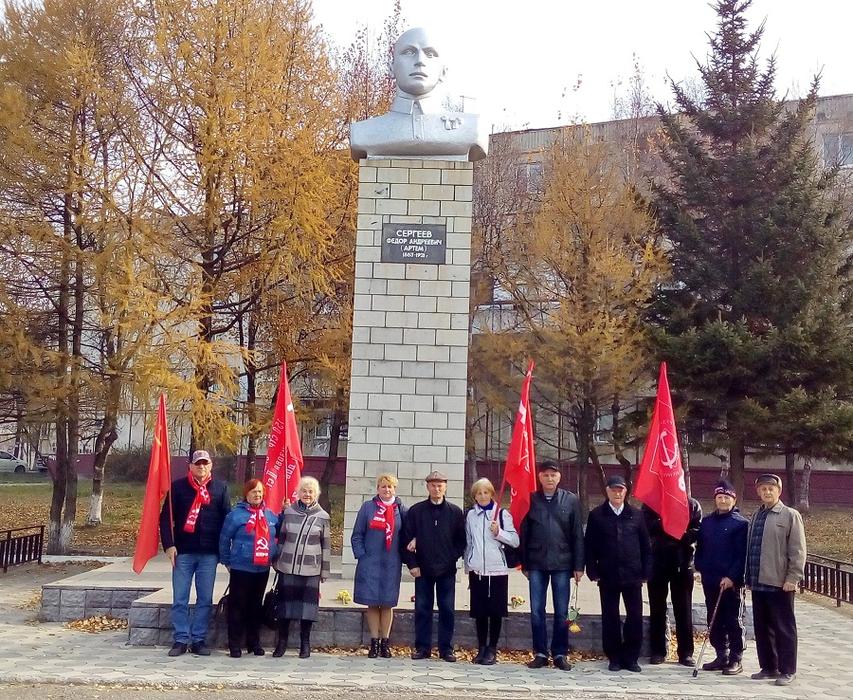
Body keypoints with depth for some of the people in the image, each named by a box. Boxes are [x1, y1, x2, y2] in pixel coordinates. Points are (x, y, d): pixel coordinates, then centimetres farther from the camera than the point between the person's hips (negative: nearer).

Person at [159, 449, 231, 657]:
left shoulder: (220, 488, 7)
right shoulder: (178, 486, 4)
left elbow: (227, 519, 7)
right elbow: (165, 517, 2)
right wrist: (169, 545, -7)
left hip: (209, 554, 1)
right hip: (183, 552, -1)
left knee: (205, 599, 5)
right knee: (179, 600, 3)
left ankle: (199, 639, 14)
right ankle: (181, 640, 11)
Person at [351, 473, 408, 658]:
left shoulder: (401, 509, 4)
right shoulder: (367, 507, 2)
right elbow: (357, 535, 3)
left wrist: (404, 556, -4)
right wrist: (361, 556, -5)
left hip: (392, 564, 1)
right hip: (370, 563, 0)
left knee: (387, 604, 6)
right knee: (372, 603, 4)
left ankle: (385, 642, 15)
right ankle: (374, 642, 12)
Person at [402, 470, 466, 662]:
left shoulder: (455, 512, 3)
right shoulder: (415, 511, 3)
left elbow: (462, 540, 4)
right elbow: (407, 539, 2)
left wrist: (452, 559, -6)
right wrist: (412, 564, -4)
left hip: (447, 570, 0)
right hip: (423, 569, 0)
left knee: (447, 610, 4)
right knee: (422, 609, 5)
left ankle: (446, 648, 12)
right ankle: (422, 647, 13)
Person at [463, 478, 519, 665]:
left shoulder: (502, 514, -1)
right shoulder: (470, 515, 8)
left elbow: (515, 541, -3)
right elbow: (468, 542, 14)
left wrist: (499, 532, -18)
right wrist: (467, 565, 14)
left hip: (497, 570, -2)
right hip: (477, 570, 2)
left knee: (496, 611, 1)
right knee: (479, 611, 5)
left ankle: (492, 649, 10)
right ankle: (481, 648, 16)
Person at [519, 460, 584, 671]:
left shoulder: (571, 500, 2)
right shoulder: (531, 500, 4)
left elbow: (578, 535, 2)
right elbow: (524, 533, 6)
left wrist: (579, 566, -1)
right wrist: (524, 564, 4)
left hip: (562, 563, -1)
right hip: (537, 563, 1)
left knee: (561, 612, 5)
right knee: (536, 611, 5)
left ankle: (560, 654, 16)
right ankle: (540, 653, 15)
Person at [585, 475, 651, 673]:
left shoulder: (636, 515, 5)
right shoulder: (596, 515, 2)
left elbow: (645, 546, 6)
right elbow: (589, 546, 2)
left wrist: (646, 573, 1)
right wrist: (593, 572, -5)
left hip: (632, 575, 1)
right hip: (607, 576, -1)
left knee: (635, 617, 2)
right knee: (610, 618, 6)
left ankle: (630, 657, 14)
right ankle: (614, 658, 16)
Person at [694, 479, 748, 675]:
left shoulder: (741, 523, -5)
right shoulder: (706, 521, 12)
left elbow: (742, 554, -11)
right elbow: (700, 547, 16)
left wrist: (732, 577, -17)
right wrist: (701, 567, 3)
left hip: (731, 581, -6)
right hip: (709, 580, 6)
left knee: (732, 621, 2)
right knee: (714, 621, 11)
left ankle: (735, 659, 9)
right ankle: (721, 656, 21)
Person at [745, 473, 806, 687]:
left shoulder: (790, 515, -3)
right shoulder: (755, 516, 15)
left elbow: (798, 551, -8)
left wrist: (792, 578, -14)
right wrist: (749, 577, 15)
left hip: (780, 583, -6)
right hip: (758, 583, 6)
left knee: (784, 628, 2)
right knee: (762, 628, 11)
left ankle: (787, 671, 10)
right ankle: (768, 667, 21)